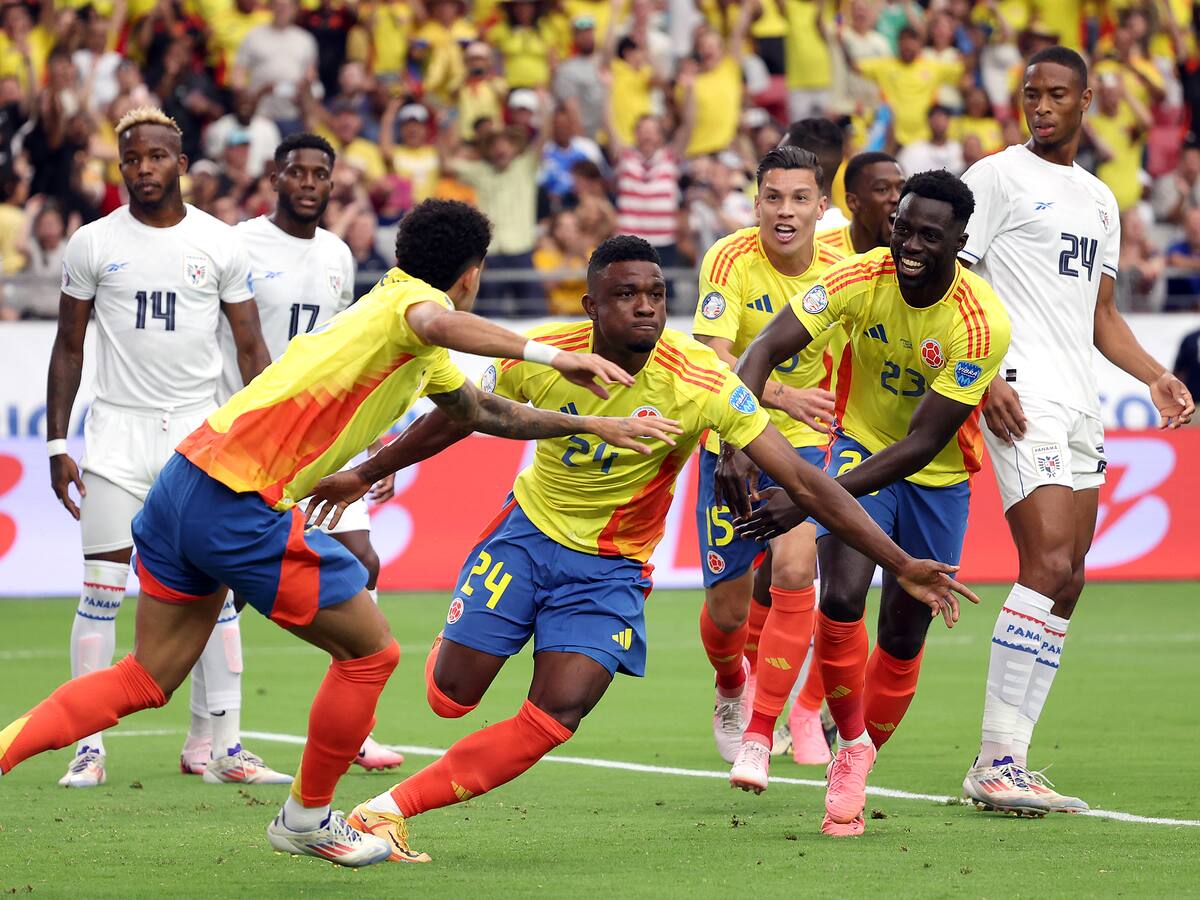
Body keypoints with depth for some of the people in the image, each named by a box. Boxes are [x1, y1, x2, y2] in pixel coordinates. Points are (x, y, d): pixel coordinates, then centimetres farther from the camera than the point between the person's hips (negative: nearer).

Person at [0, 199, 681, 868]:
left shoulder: (423, 359, 23)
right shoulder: (414, 300, -7)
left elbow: (484, 412, 35)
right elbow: (436, 325, -34)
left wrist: (590, 425, 32)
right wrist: (548, 354, -39)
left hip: (187, 479, 10)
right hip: (240, 505, -10)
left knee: (146, 682, 13)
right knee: (371, 651, 6)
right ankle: (307, 818, 20)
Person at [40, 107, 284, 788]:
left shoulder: (221, 245, 2)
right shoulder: (94, 244, 1)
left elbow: (252, 350, 6)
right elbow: (69, 348, 7)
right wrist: (57, 445, 2)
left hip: (199, 427, 1)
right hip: (118, 426, -1)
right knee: (103, 589, -3)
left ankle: (226, 746, 3)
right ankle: (90, 746, 1)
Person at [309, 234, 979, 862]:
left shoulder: (702, 381, -22)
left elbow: (804, 480, -22)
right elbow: (453, 423, 5)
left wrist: (901, 564, -28)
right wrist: (366, 474, 16)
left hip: (612, 569, -1)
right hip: (530, 531, 1)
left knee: (556, 717, -18)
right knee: (450, 697, 0)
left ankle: (391, 809, -10)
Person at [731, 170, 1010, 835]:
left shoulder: (981, 323, -29)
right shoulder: (862, 279, -22)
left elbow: (921, 445, -30)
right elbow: (763, 351, -24)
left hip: (936, 479, 0)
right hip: (860, 445, 0)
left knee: (903, 637, 7)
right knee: (841, 596, -23)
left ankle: (858, 762, 31)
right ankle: (850, 745, -3)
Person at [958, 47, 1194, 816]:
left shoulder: (1099, 199, 21)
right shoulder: (998, 177, -1)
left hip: (1080, 406, 8)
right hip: (1023, 400, -8)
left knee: (1065, 584, 4)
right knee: (1048, 566, -19)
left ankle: (1008, 764, 8)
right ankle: (996, 761, -17)